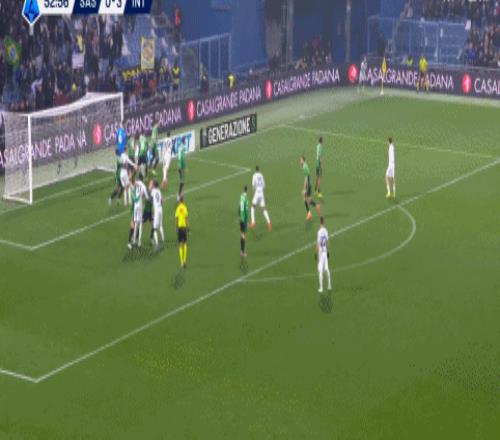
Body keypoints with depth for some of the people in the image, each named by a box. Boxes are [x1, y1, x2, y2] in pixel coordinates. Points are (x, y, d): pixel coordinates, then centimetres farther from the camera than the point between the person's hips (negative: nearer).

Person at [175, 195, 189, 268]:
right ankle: (184, 261, -7)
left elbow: (176, 219, 0)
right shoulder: (185, 208, -2)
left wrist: (176, 228, 5)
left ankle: (182, 262, -2)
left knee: (180, 244, 4)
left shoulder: (178, 208, 1)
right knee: (185, 244, 5)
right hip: (184, 226, -1)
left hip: (179, 227, 1)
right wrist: (188, 227, 1)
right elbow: (187, 219, -4)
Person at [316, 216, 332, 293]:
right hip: (325, 251, 7)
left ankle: (321, 288, -4)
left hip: (320, 252, -7)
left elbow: (318, 244, -16)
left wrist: (316, 254, -11)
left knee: (320, 270, -4)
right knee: (326, 269, 17)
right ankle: (329, 285, 24)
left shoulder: (319, 232, -18)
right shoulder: (326, 231, 2)